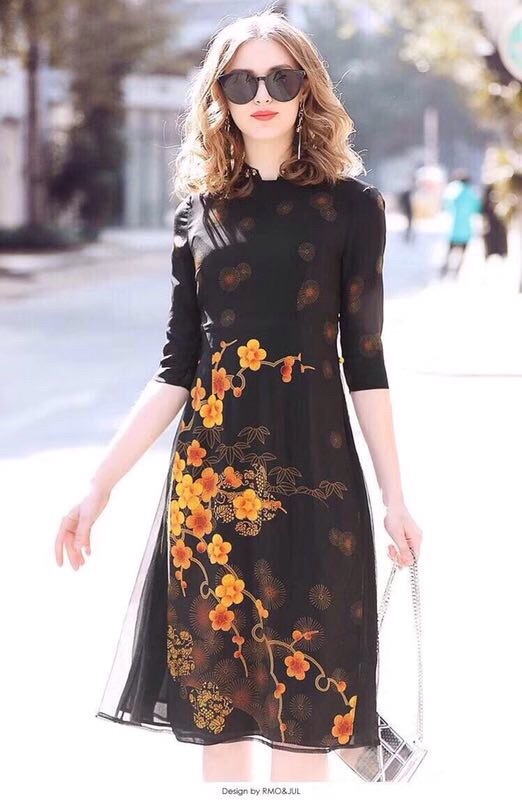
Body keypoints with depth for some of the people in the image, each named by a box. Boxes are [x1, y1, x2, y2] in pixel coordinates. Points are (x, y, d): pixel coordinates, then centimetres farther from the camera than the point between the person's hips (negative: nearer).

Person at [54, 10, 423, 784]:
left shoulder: (350, 203, 1)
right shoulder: (198, 210, 8)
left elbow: (363, 360, 3)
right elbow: (177, 368, 9)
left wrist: (395, 496, 2)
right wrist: (100, 485, 4)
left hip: (311, 475, -3)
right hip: (207, 476, 3)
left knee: (300, 720, -1)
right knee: (214, 714, 8)